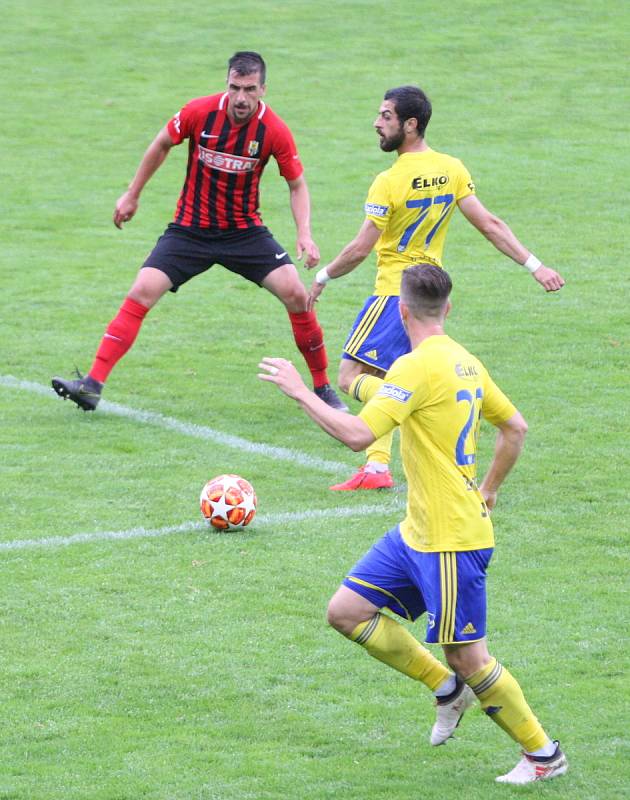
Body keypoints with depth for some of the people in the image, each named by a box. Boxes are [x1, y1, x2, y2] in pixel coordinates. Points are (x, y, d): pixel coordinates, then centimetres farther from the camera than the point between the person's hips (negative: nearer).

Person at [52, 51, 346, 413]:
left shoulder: (275, 131, -15)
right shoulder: (200, 112, -15)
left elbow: (297, 185, -1)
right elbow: (162, 145, 5)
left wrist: (305, 234, -16)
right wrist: (132, 195, 10)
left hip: (245, 230, 0)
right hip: (190, 229, 0)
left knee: (296, 295, -14)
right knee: (141, 293, -14)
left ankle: (323, 389, 3)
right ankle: (92, 385, -13)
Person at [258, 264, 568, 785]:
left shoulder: (418, 367, -19)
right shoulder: (465, 362, 9)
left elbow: (357, 434, -26)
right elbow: (515, 428, 18)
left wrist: (300, 391, -15)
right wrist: (488, 489, 28)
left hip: (451, 539, -9)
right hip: (419, 531, 9)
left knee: (468, 657, -1)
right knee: (347, 610, 9)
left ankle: (544, 755, 12)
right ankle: (448, 688, 18)